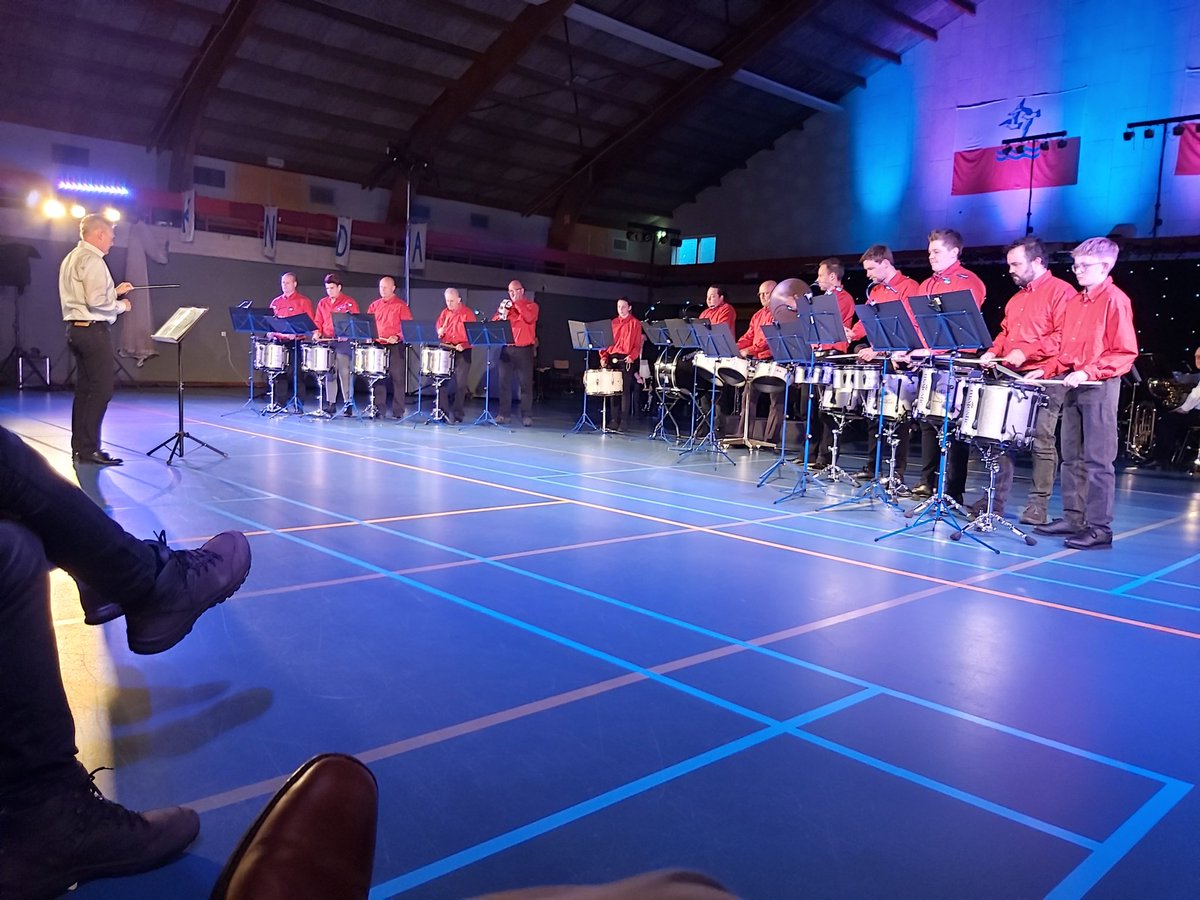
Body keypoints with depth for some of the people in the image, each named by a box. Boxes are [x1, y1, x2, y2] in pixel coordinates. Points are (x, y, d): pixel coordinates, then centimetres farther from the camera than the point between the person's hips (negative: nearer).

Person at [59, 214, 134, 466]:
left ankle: (79, 446, 16)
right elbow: (96, 302, -21)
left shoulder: (72, 258, 18)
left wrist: (114, 292, 18)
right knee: (100, 391, -9)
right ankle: (89, 448, -9)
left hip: (76, 329, 10)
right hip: (94, 330, -10)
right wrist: (121, 305, -5)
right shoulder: (92, 260, -13)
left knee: (84, 390, 12)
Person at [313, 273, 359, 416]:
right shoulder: (323, 303, 15)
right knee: (328, 373, 7)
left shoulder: (350, 302, 0)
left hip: (344, 342, -5)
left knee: (345, 372, -7)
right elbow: (318, 322, 18)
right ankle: (330, 403, 13)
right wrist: (317, 332, -2)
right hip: (326, 341, 5)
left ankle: (348, 403, -3)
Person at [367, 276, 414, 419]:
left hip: (396, 347, -5)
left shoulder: (400, 305, -2)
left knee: (397, 379, -3)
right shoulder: (374, 305, 14)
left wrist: (397, 337, -21)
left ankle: (398, 411, 0)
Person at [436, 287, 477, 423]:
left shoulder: (468, 313, -2)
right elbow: (438, 331, 18)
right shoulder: (444, 313, 13)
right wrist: (439, 333, -6)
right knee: (442, 380, 1)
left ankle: (457, 413, 1)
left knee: (460, 383, -5)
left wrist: (463, 345, -22)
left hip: (463, 352, -5)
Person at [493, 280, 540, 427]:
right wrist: (501, 314, -11)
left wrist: (517, 302, -13)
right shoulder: (506, 305, 16)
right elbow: (494, 323, 8)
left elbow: (529, 318, -18)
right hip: (507, 349, 4)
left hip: (524, 349, -4)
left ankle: (527, 415, -2)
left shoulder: (531, 305, 4)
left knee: (526, 383, -4)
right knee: (504, 381, 1)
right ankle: (503, 413, 6)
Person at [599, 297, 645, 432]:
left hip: (627, 360, -5)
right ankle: (615, 420, 10)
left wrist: (632, 356, -18)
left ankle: (624, 422, -7)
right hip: (612, 359, 5)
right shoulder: (613, 323, 17)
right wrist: (604, 357, -1)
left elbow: (638, 343, -2)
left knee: (625, 390, -8)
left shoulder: (635, 323, 4)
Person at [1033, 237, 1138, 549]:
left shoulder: (1115, 300, -8)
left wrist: (1088, 372, -22)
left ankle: (1099, 529, -3)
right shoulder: (1075, 302, 15)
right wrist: (1047, 371, 7)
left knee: (1098, 461, -6)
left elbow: (1125, 353, -13)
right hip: (1073, 385, 8)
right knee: (1072, 457, 11)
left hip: (1100, 386, -8)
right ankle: (1073, 518, 19)